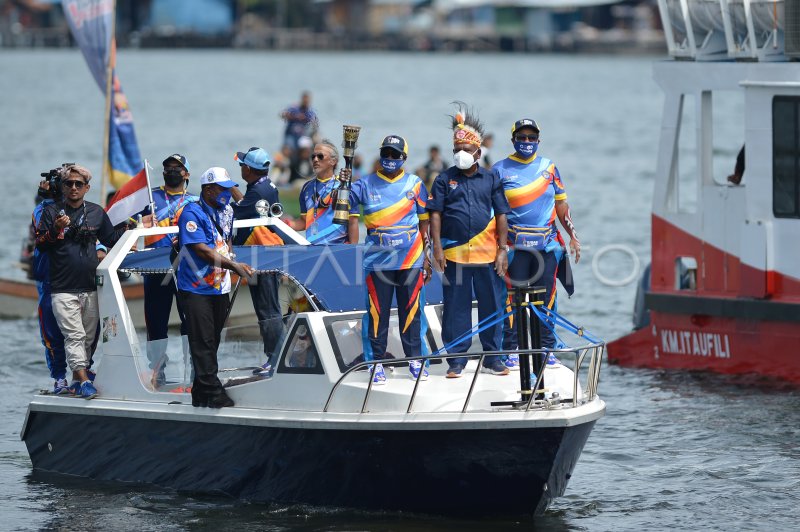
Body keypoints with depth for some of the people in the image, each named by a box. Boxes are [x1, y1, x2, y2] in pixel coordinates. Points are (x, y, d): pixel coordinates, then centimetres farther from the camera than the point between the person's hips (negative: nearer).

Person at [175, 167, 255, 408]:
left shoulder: (227, 211, 12)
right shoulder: (193, 213, -14)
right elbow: (202, 250, -21)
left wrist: (227, 256, 5)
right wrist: (234, 266, -24)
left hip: (220, 287, 8)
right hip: (196, 288, -8)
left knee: (212, 341, 11)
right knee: (203, 342, -7)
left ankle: (201, 393, 18)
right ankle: (212, 392, -7)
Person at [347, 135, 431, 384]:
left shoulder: (414, 184, 7)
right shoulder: (366, 184, 6)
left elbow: (423, 221, 10)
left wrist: (426, 255, 8)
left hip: (410, 258, 0)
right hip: (378, 259, 0)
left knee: (412, 310, 3)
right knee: (377, 311, -1)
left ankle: (415, 359, 11)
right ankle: (376, 361, 5)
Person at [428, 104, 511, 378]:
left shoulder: (491, 179, 9)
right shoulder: (445, 179, 7)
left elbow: (501, 215, 9)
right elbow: (435, 214, 2)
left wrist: (502, 249, 2)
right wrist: (437, 248, -7)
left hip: (487, 253, 1)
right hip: (454, 253, -1)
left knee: (491, 306, 5)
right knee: (455, 309, 2)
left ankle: (492, 358, 14)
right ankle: (456, 360, 8)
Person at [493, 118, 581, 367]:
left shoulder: (548, 167, 11)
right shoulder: (501, 169, 3)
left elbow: (561, 204, 16)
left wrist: (573, 236, 10)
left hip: (547, 244, 3)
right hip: (515, 245, -3)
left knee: (546, 300, 4)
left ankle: (546, 348, 12)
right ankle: (511, 351, 1)